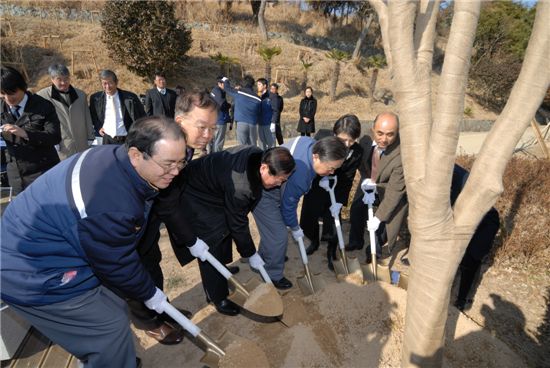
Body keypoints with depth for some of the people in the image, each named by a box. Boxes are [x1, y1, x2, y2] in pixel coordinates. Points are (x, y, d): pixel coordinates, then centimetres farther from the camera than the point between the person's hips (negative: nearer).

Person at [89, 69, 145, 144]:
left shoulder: (130, 97, -6)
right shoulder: (95, 98, 2)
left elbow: (141, 118, 2)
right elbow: (92, 115, 19)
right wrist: (98, 127, 5)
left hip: (127, 140, -2)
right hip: (107, 140, 2)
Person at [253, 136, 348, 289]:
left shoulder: (312, 143, -13)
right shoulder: (299, 174, -39)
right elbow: (288, 205, -22)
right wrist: (295, 228, -4)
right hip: (262, 193, -10)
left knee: (272, 227, 24)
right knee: (278, 236, -5)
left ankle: (263, 258, 48)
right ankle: (273, 275, 18)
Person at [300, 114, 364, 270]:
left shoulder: (357, 152, -20)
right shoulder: (322, 136, -21)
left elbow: (347, 180, -15)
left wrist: (339, 202, -21)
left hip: (334, 191, -1)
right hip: (314, 186, 1)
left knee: (331, 225, -3)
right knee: (307, 221, 11)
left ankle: (331, 254, 29)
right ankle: (314, 242, 45)